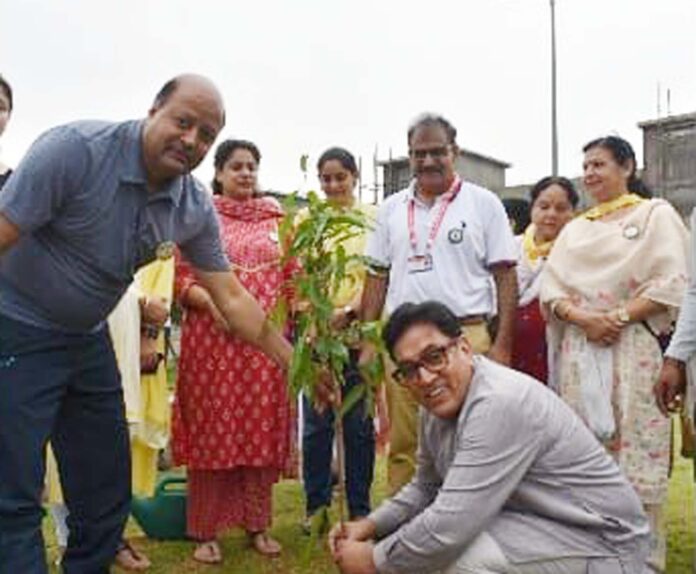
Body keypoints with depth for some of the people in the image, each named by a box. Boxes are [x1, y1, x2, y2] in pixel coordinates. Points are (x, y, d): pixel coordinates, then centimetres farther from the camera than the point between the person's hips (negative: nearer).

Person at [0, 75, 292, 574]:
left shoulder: (196, 209, -6)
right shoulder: (76, 150, -22)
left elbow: (231, 297, 1)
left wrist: (296, 362, -1)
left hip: (89, 339, 6)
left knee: (107, 489, 13)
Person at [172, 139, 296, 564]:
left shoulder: (276, 218, 13)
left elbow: (293, 275, 12)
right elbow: (182, 279, -1)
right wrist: (212, 302, -17)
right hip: (212, 338, -2)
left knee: (261, 429, 7)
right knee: (212, 429, 1)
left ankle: (258, 523, 20)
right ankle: (206, 530, 12)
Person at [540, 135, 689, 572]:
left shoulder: (656, 214, 7)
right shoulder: (575, 229, 20)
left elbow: (672, 283, -5)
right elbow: (552, 287, 11)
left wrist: (618, 317, -14)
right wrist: (584, 318, -8)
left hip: (632, 347, -4)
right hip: (579, 349, 5)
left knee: (634, 451, -6)